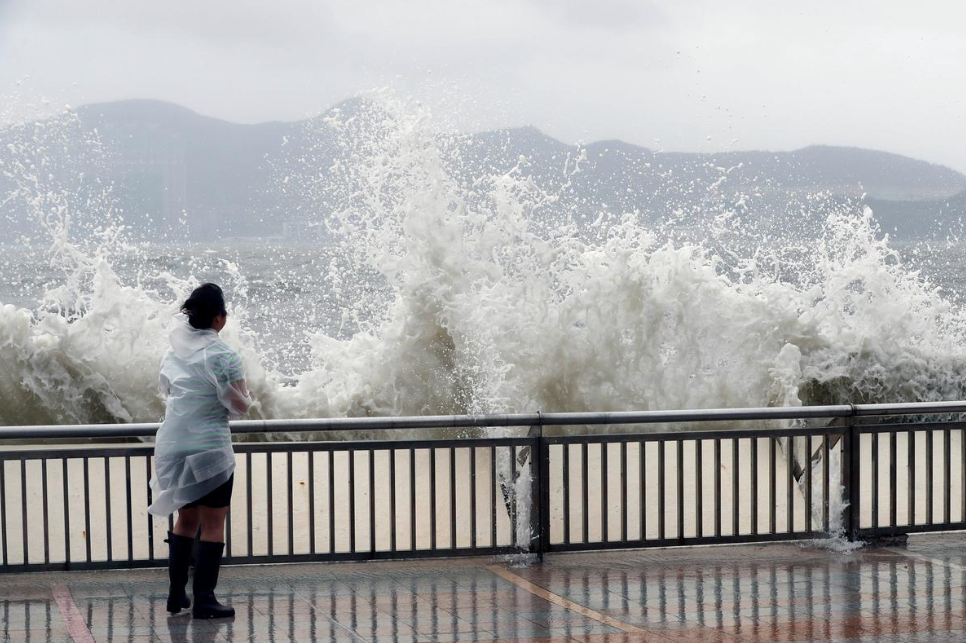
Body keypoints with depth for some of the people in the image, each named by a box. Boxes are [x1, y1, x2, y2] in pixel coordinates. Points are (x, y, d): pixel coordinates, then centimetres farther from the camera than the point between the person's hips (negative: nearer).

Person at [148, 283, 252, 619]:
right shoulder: (223, 355, -13)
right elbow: (239, 406, -12)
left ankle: (176, 594, 19)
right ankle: (204, 599, -3)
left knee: (186, 517, 18)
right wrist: (245, 395, 8)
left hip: (172, 446, 7)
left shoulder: (173, 352, 6)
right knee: (213, 524, 0)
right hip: (209, 448, -6)